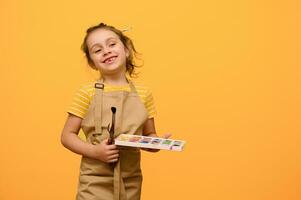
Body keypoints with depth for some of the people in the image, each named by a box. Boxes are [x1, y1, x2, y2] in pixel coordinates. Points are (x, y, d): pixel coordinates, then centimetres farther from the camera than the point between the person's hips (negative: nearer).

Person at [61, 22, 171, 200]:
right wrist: (94, 151, -16)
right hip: (96, 182, -2)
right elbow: (67, 136, -1)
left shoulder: (144, 94, 2)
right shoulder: (87, 93, -5)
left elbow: (149, 135, 11)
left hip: (131, 182, 3)